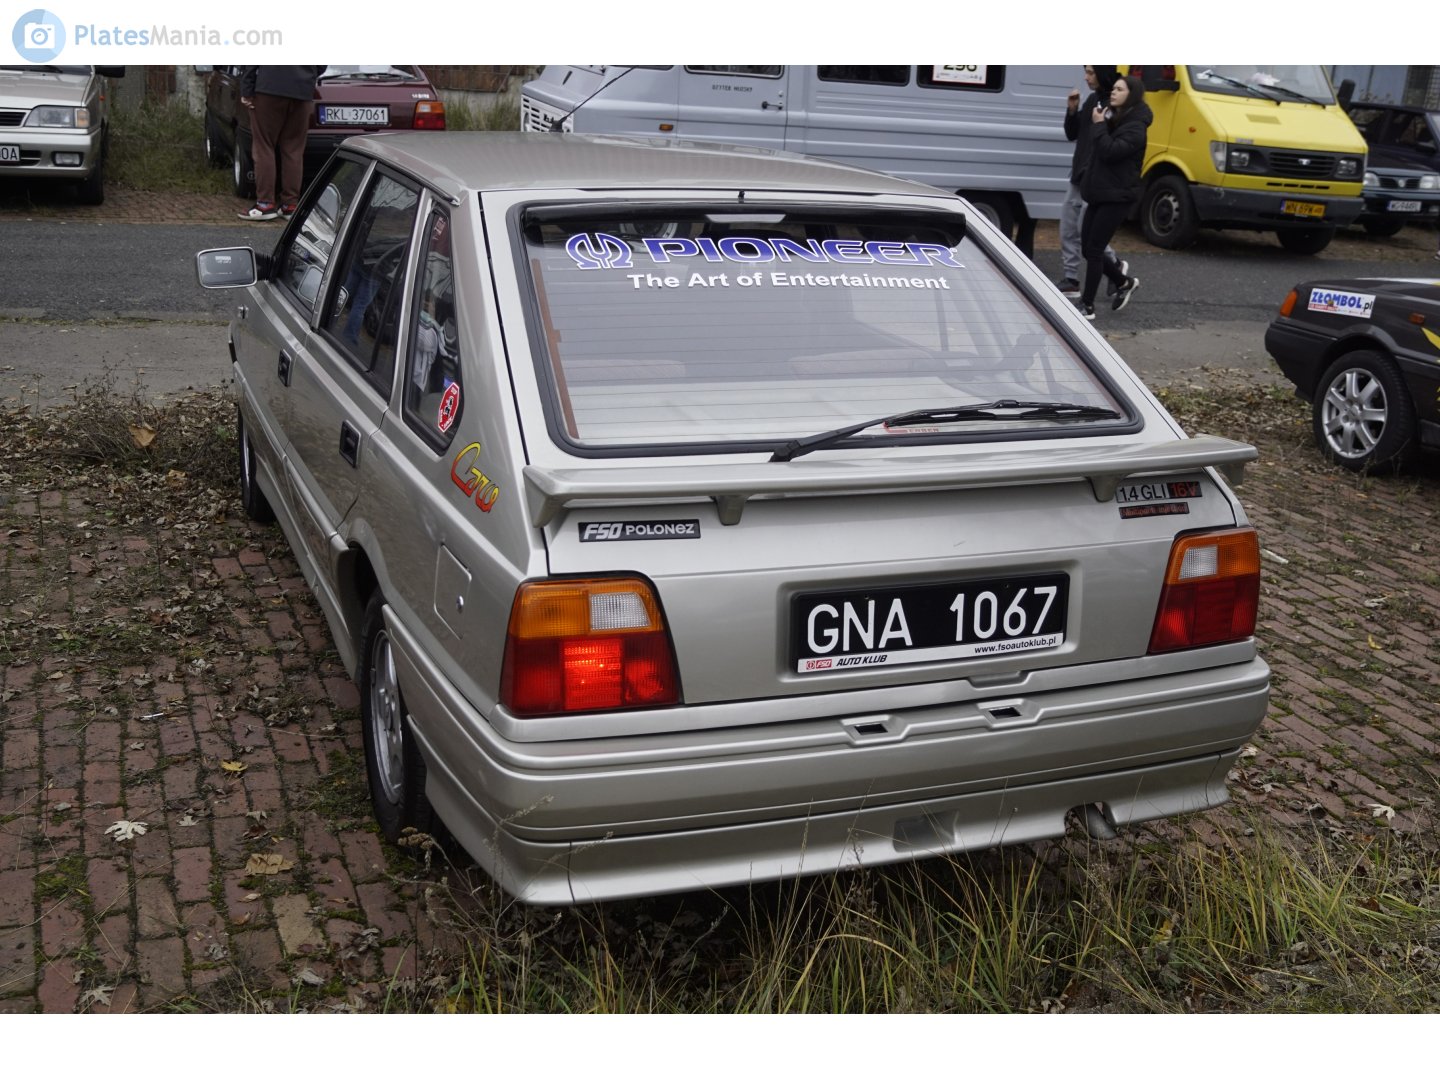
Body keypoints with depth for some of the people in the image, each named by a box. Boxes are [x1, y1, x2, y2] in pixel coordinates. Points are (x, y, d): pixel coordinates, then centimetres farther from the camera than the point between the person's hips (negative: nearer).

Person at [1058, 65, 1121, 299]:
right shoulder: (1093, 99, 13)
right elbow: (1072, 135, 17)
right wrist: (1072, 110, 4)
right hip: (1079, 177, 9)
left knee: (1085, 230, -6)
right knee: (1068, 230, 9)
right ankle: (1069, 282, 15)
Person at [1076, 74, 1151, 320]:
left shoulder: (1135, 126, -11)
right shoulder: (1112, 118, 15)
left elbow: (1111, 151, -24)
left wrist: (1099, 125, -16)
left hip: (1117, 197, -8)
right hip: (1098, 194, 9)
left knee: (1093, 250, -9)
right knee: (1088, 249, 9)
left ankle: (1087, 306, -2)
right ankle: (1124, 281, 29)